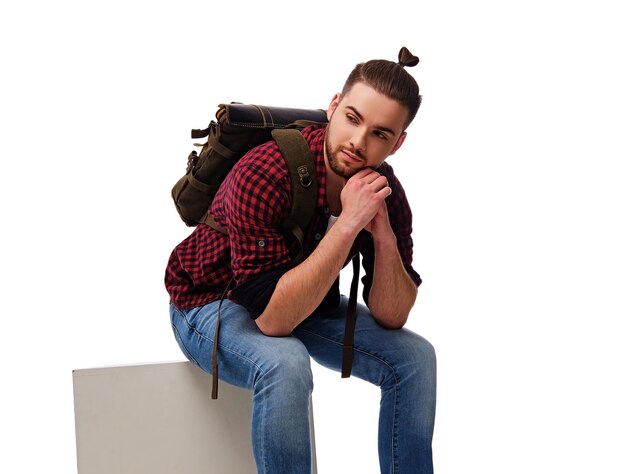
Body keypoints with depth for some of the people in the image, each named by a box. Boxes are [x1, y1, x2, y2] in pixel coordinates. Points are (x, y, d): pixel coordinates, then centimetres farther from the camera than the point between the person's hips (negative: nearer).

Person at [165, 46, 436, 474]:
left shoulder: (385, 193, -14)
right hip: (212, 303, -6)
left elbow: (391, 317, -10)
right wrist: (348, 224, -40)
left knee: (414, 356, -8)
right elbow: (273, 317, -37)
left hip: (304, 302, 6)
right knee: (285, 364, -36)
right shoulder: (263, 176, -34)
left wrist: (384, 237, -27)